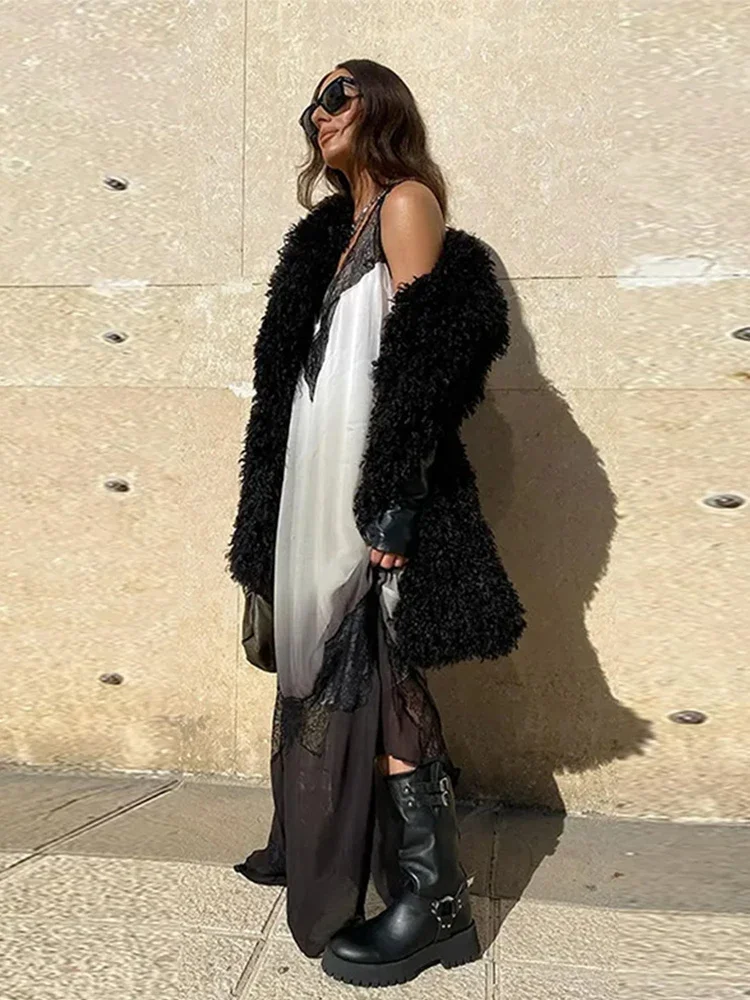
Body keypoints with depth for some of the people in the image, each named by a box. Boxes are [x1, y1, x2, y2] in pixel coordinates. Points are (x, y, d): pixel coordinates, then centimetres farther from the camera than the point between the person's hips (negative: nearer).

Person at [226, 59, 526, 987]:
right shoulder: (333, 228, 21)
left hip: (371, 490, -8)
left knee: (372, 672, -8)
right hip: (318, 487, 8)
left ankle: (434, 893, 2)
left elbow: (416, 363, -15)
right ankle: (315, 843, 28)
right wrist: (290, 508, 17)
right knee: (329, 662, 13)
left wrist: (390, 508, -22)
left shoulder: (407, 201, -2)